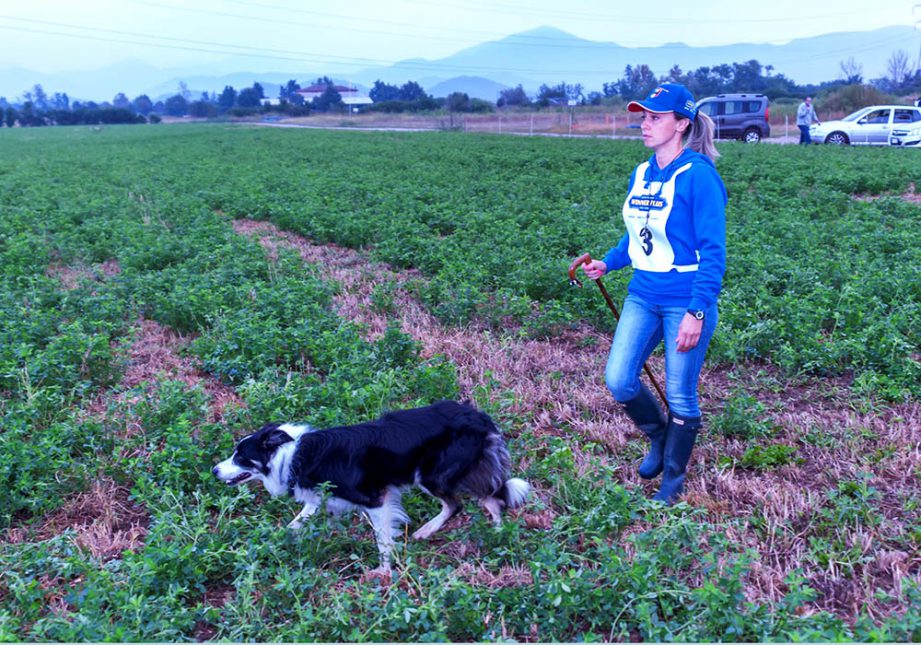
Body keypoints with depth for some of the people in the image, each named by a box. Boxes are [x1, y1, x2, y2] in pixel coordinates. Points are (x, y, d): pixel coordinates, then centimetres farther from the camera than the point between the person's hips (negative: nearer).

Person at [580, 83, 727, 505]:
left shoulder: (697, 175, -14)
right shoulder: (641, 174, 8)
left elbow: (712, 251, -16)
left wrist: (697, 312, -21)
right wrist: (607, 264, 3)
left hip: (685, 300, -6)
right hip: (642, 296, 7)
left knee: (680, 396, 6)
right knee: (618, 381, 0)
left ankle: (673, 479, 27)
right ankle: (658, 436, 31)